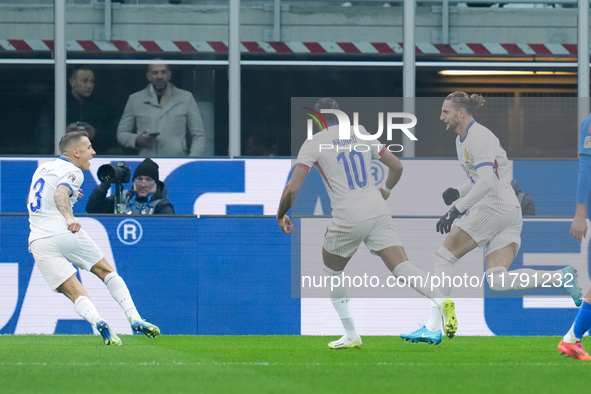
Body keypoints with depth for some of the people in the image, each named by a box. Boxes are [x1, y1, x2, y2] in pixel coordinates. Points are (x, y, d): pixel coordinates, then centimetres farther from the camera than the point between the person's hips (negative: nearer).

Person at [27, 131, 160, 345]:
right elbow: (60, 193, -23)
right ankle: (135, 319, 0)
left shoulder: (42, 168, 23)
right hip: (62, 232, -5)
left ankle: (98, 322, -32)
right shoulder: (72, 172, -1)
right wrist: (69, 217, -42)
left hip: (38, 242, 5)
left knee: (74, 293, -4)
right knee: (107, 271, 13)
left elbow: (30, 202, 38)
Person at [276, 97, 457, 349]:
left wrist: (281, 216, 11)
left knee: (331, 272, 20)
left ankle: (351, 335, 21)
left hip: (347, 220, -3)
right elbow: (396, 166, 21)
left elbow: (292, 188, -6)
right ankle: (441, 302, -33)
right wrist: (386, 191, 40)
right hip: (379, 214, 3)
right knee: (401, 267, -7)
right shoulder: (361, 135, 15)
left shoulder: (313, 144, 1)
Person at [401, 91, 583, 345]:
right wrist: (458, 193, 10)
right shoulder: (462, 140, 20)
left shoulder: (479, 136, -11)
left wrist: (456, 210, -26)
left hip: (496, 207, -10)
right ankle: (561, 278, -11)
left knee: (443, 257, -7)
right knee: (497, 281, -4)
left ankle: (433, 328, -10)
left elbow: (488, 181, -22)